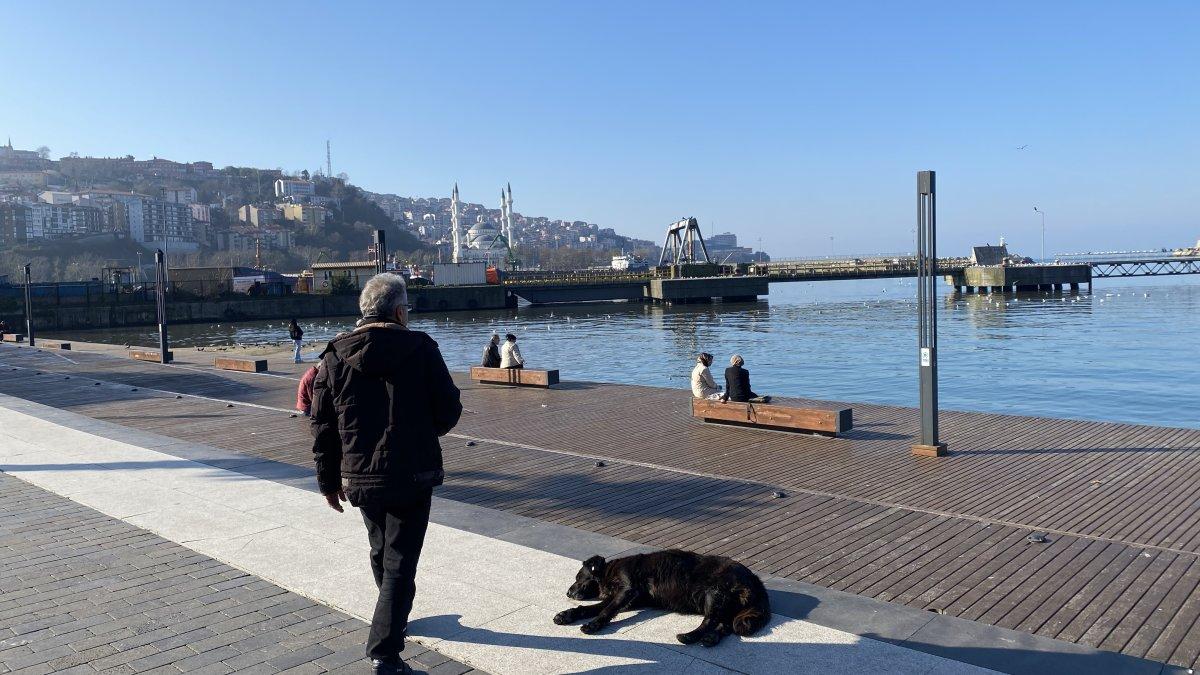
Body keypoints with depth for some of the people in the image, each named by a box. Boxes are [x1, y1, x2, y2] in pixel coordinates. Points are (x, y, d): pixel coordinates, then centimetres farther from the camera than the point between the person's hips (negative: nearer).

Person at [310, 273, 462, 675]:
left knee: (381, 550, 24)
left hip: (360, 478, 4)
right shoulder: (421, 349, -9)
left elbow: (322, 426, 2)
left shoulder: (334, 358, 0)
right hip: (414, 476, -4)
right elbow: (449, 412, -7)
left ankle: (396, 619, 45)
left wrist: (328, 481, 11)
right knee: (400, 559, 2)